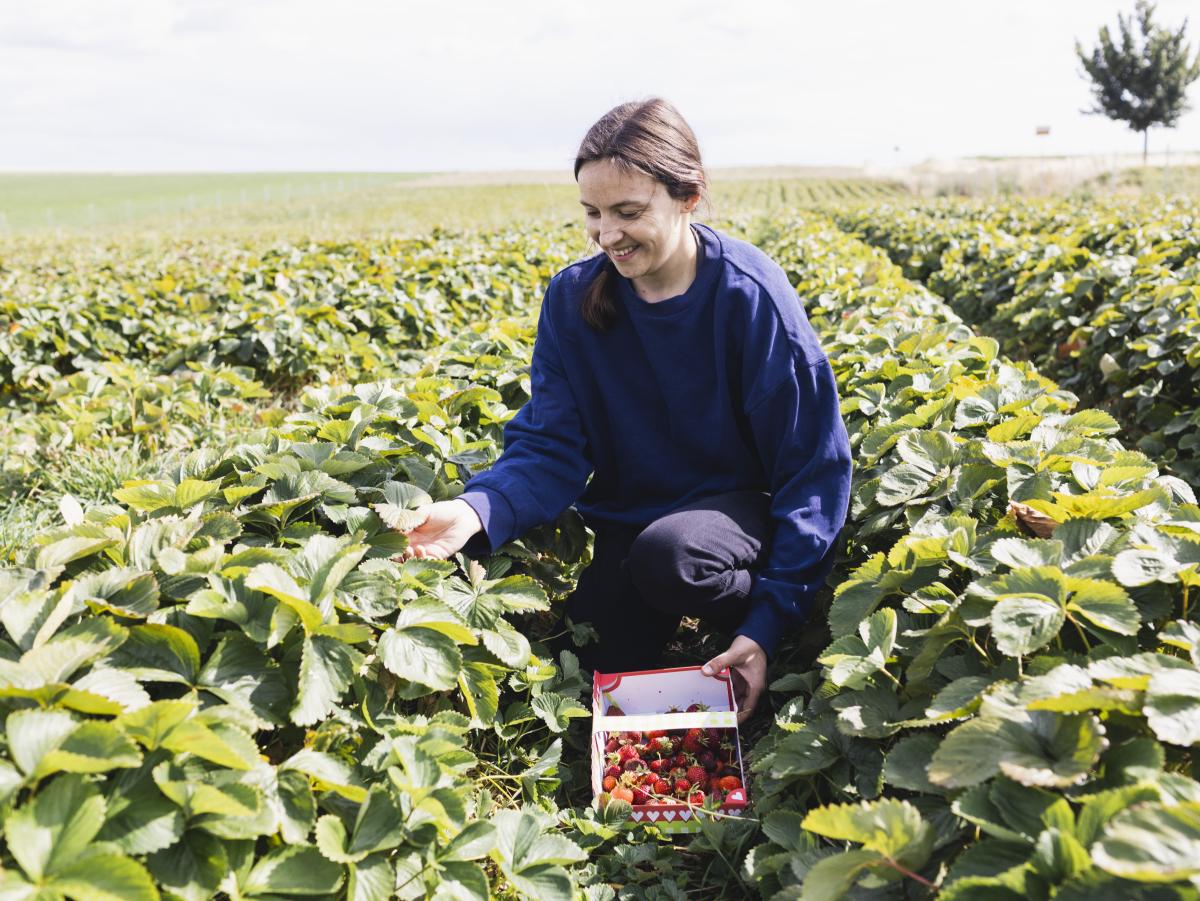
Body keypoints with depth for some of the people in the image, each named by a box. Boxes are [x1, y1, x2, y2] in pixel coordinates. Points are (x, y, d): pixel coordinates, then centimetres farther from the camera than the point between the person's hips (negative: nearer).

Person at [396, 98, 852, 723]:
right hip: (629, 517, 4)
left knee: (665, 554, -36)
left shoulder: (750, 295, -19)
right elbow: (551, 447, -11)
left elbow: (814, 467, -16)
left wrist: (769, 622, -25)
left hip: (739, 508, -3)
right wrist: (477, 511, -34)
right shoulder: (573, 298, -8)